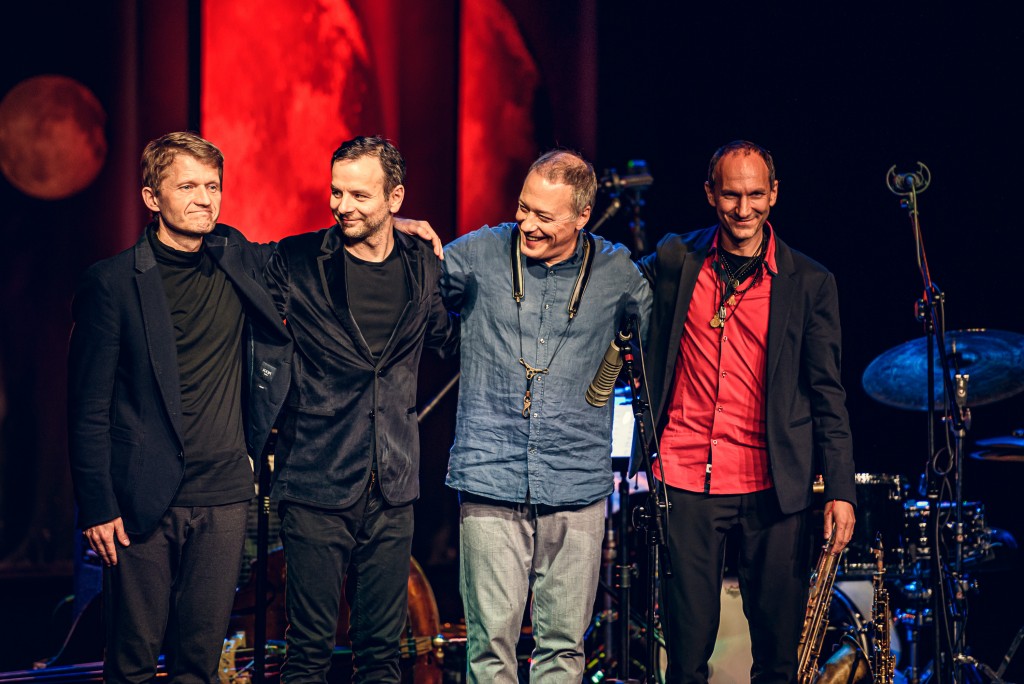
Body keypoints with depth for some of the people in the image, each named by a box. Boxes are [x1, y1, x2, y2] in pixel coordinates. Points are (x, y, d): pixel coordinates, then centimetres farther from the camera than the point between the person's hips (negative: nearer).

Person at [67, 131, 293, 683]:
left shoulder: (243, 264, 7)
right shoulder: (112, 282, -4)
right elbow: (88, 406, -3)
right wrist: (96, 507, -7)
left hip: (223, 495, 3)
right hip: (142, 499, -3)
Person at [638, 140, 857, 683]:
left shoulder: (809, 283, 4)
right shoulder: (674, 262, 6)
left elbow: (827, 394, 4)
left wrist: (841, 491, -4)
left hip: (772, 489, 0)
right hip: (685, 481, 0)